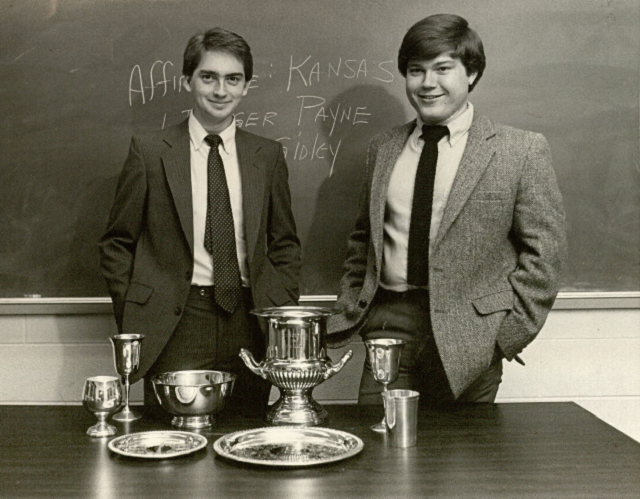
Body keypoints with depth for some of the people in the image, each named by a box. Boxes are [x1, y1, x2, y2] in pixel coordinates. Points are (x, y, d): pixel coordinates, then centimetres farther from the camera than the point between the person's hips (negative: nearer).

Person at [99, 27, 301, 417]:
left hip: (250, 326, 2)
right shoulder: (150, 151, 2)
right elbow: (117, 244, 6)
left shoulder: (268, 156, 9)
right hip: (173, 327, -2)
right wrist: (132, 320, -2)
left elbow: (285, 245, 15)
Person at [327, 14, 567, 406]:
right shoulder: (383, 148, 12)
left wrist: (511, 332, -8)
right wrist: (350, 310, 9)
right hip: (389, 327, 3)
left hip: (467, 335, -3)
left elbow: (544, 251, -3)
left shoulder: (522, 150, -2)